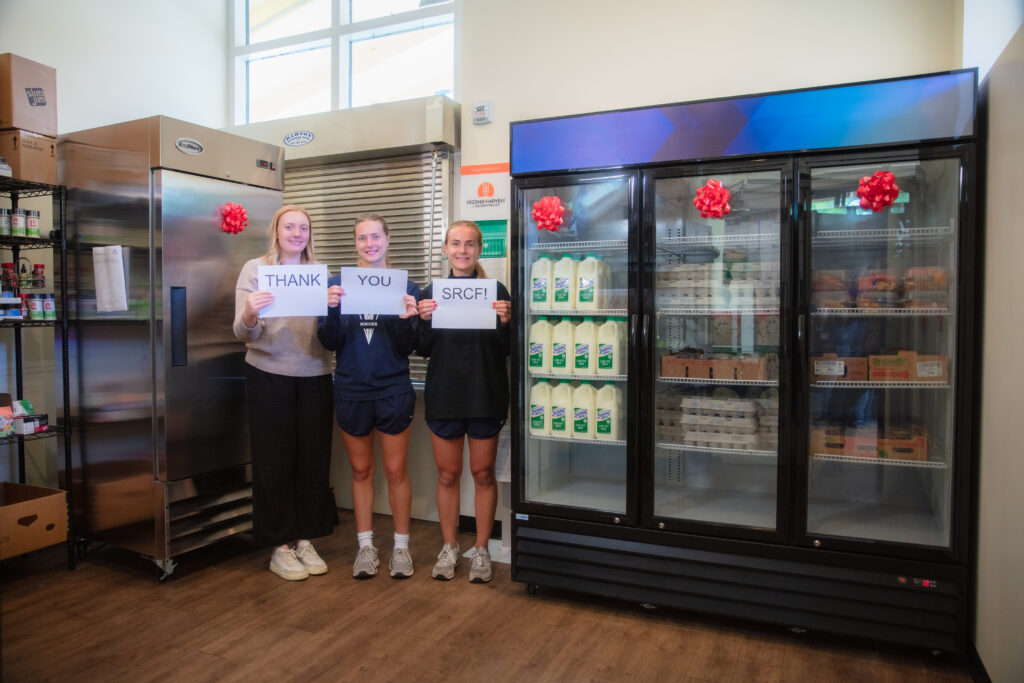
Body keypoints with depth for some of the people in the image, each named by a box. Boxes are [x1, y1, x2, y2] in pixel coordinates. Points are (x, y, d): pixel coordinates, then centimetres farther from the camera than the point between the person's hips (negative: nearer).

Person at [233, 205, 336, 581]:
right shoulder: (255, 269, 0)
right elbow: (245, 334, -7)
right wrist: (248, 317, -29)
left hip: (314, 378, 3)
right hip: (269, 378, -3)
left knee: (314, 459, 7)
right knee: (274, 462, 4)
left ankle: (304, 540, 23)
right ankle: (280, 547, 18)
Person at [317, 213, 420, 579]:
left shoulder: (405, 286, 0)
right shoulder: (337, 283, 2)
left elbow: (407, 348, -3)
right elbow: (329, 343, -3)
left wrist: (407, 320, -22)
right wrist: (331, 310, -19)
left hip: (393, 390, -1)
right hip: (351, 391, 1)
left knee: (395, 470, 5)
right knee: (361, 469, 13)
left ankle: (401, 545, 20)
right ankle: (366, 545, 26)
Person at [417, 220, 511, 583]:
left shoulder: (496, 291, -1)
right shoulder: (431, 292, 4)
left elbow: (507, 350, -1)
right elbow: (423, 350, 3)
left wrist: (504, 322, -19)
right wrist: (424, 320, -14)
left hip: (486, 395, -1)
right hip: (444, 396, 1)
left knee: (483, 473, 8)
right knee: (447, 474, 11)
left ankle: (481, 549, 24)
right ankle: (448, 547, 27)